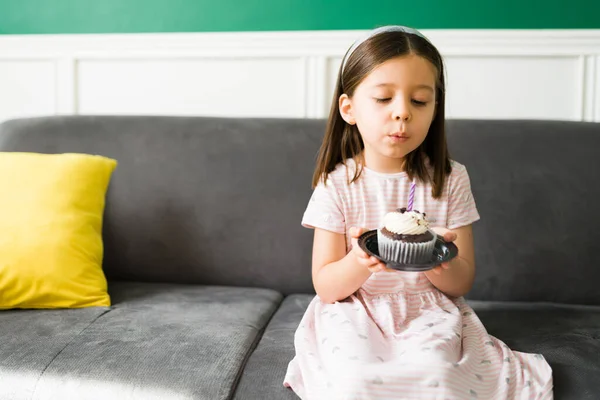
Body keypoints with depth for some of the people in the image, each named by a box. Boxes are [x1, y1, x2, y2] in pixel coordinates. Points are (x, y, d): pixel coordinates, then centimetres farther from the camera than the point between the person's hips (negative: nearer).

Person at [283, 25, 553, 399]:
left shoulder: (450, 180, -1)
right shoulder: (337, 184, -4)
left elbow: (463, 283, 2)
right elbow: (325, 286, -4)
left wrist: (441, 263, -22)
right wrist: (359, 263, -27)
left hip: (430, 313, 1)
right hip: (354, 312, 0)